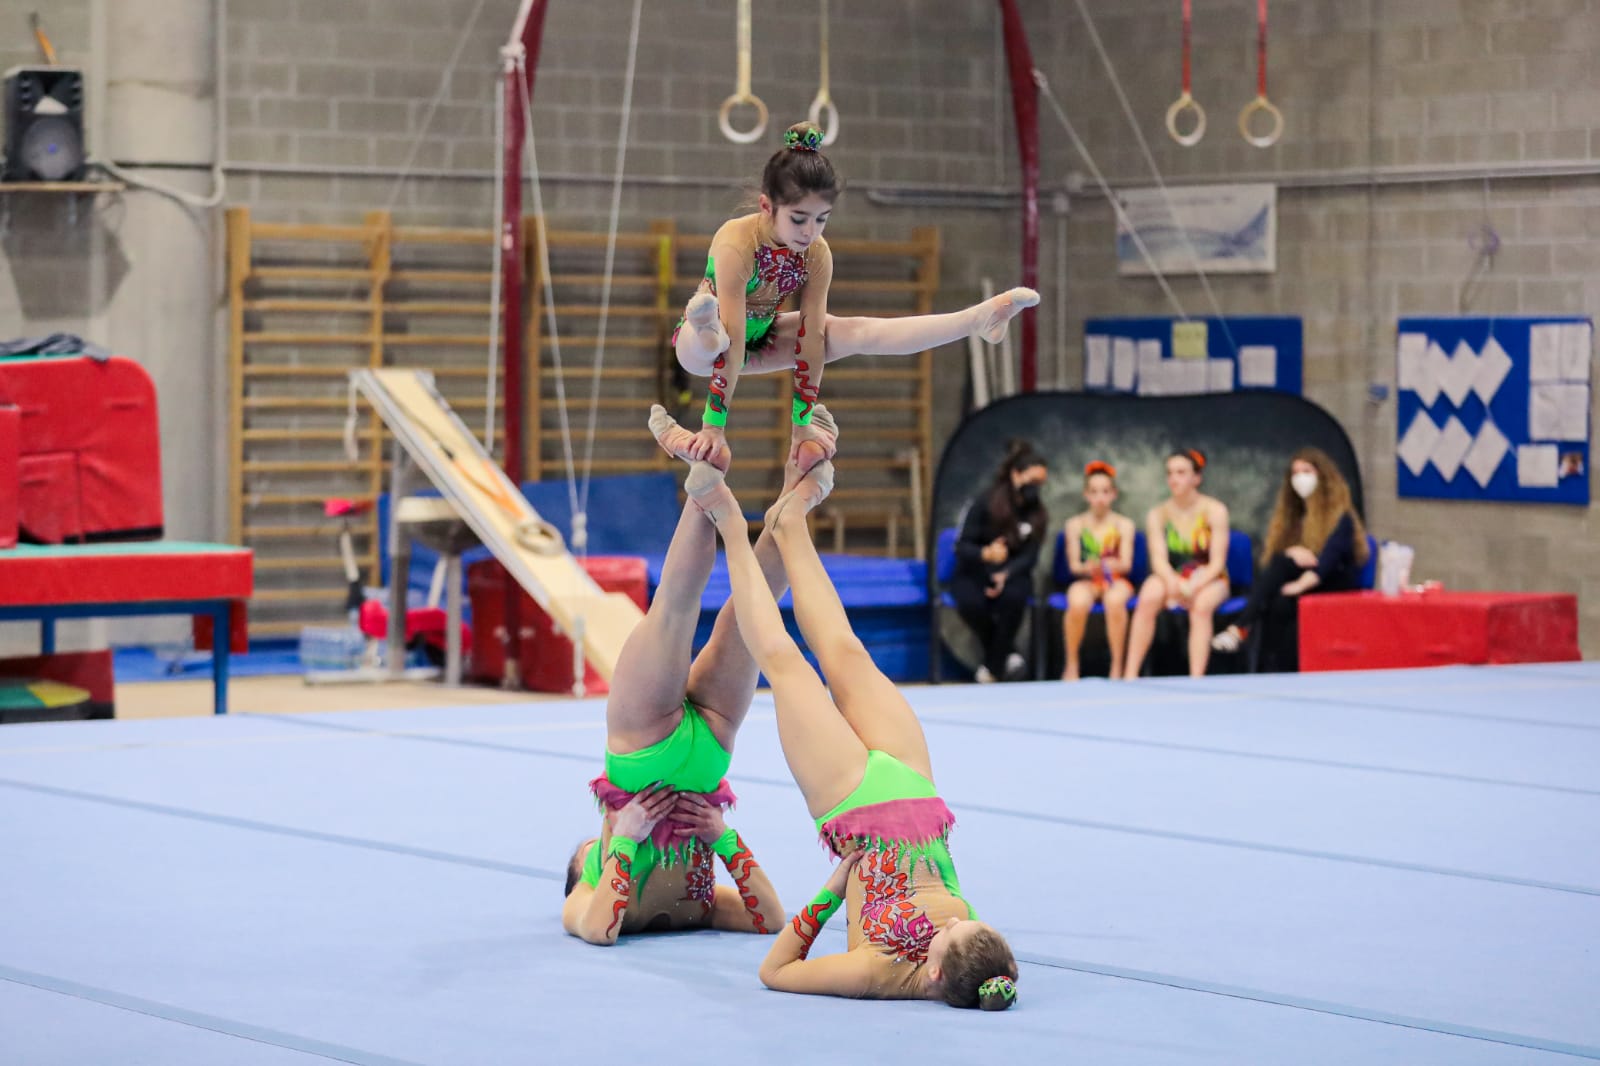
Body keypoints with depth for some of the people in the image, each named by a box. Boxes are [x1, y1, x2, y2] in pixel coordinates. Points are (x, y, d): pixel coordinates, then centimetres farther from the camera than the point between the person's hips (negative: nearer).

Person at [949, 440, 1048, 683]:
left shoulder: (1038, 514, 2)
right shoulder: (986, 501, -9)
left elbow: (1029, 556, -3)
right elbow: (963, 547, -11)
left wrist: (1005, 575, -24)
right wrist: (986, 554, -34)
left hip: (1011, 574, 2)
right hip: (973, 574, -2)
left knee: (1013, 597, -36)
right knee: (971, 603, -37)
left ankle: (993, 667, -22)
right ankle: (1009, 654, -13)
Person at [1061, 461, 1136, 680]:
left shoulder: (1123, 524, 5)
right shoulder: (1075, 524, 6)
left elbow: (1126, 563, -4)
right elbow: (1073, 565, -2)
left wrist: (1113, 565, -29)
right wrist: (1088, 567, -26)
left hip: (1116, 580, 0)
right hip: (1085, 581, 0)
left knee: (1115, 601, -39)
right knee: (1078, 603, -37)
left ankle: (1117, 666, -25)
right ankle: (1071, 666, -17)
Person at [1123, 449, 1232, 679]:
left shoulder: (1214, 511, -7)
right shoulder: (1158, 514, 0)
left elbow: (1217, 562, -12)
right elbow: (1159, 559, -10)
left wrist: (1194, 587, -29)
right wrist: (1172, 582, -32)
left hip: (1209, 580, -2)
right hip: (1173, 577, 2)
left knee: (1201, 604, -36)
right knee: (1148, 598, -30)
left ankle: (1196, 678, -41)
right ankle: (1130, 674, -31)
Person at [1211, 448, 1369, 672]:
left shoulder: (1340, 516, -3)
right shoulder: (1289, 515, 17)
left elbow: (1331, 555, -22)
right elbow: (1268, 554, 7)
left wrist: (1305, 582, -42)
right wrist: (1289, 555, -19)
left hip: (1335, 585, -5)